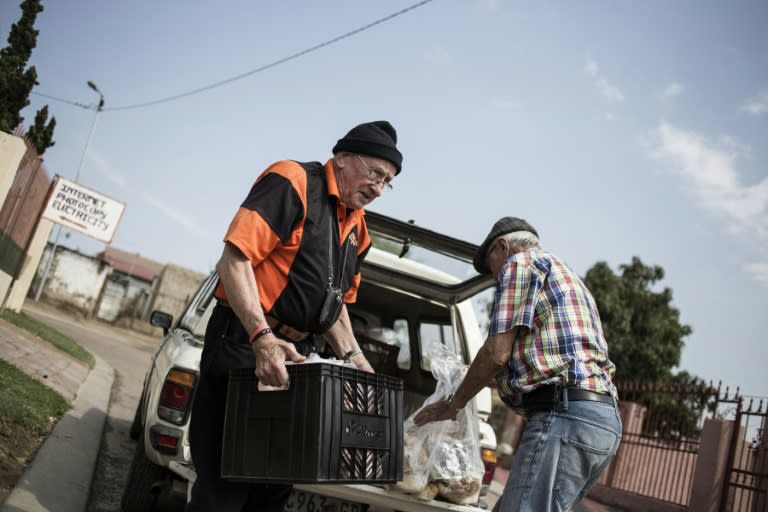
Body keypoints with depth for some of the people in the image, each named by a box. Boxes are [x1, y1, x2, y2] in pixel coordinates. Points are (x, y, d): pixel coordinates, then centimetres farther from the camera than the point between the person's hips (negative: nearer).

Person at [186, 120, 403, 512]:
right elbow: (234, 259, -19)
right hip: (245, 344, -8)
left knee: (275, 479, 11)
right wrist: (262, 337, -28)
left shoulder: (357, 230, 15)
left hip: (295, 354, 8)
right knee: (225, 481, -4)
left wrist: (354, 359, 10)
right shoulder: (293, 180, -9)